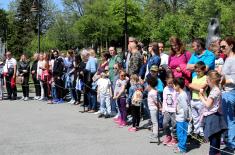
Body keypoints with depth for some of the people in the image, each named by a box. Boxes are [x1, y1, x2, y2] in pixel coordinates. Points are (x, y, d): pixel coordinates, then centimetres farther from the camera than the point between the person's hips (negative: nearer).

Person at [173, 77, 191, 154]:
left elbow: (185, 107, -26)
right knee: (180, 133, 20)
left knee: (181, 134, 2)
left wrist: (186, 117, -18)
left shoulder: (182, 95, -22)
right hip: (179, 118, 10)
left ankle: (182, 148, 12)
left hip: (182, 119, -10)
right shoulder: (181, 94, 9)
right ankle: (180, 145, 33)